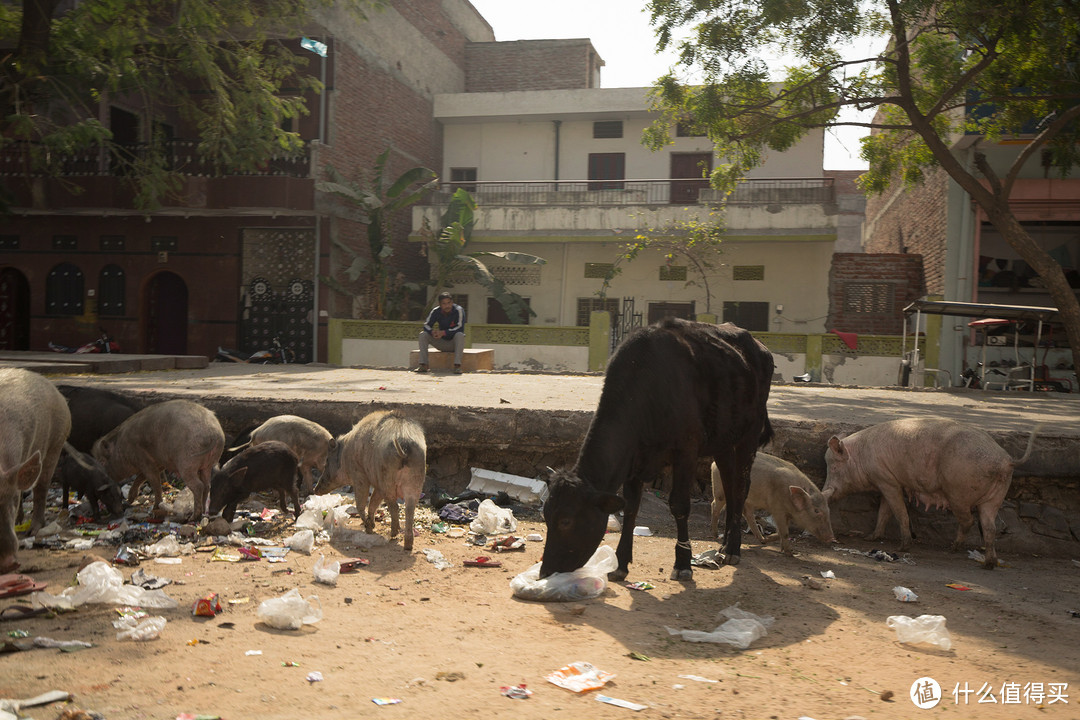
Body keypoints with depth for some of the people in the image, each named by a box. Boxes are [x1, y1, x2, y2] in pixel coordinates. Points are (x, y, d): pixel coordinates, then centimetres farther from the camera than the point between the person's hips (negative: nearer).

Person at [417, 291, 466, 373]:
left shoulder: (459, 310, -16)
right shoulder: (435, 311, -4)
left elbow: (460, 328, -26)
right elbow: (426, 325, -8)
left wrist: (443, 332, -36)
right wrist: (432, 332, -32)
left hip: (454, 343, -4)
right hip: (441, 343, 4)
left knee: (460, 335, -36)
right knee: (423, 334, -16)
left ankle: (457, 366, -40)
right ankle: (423, 365, -23)